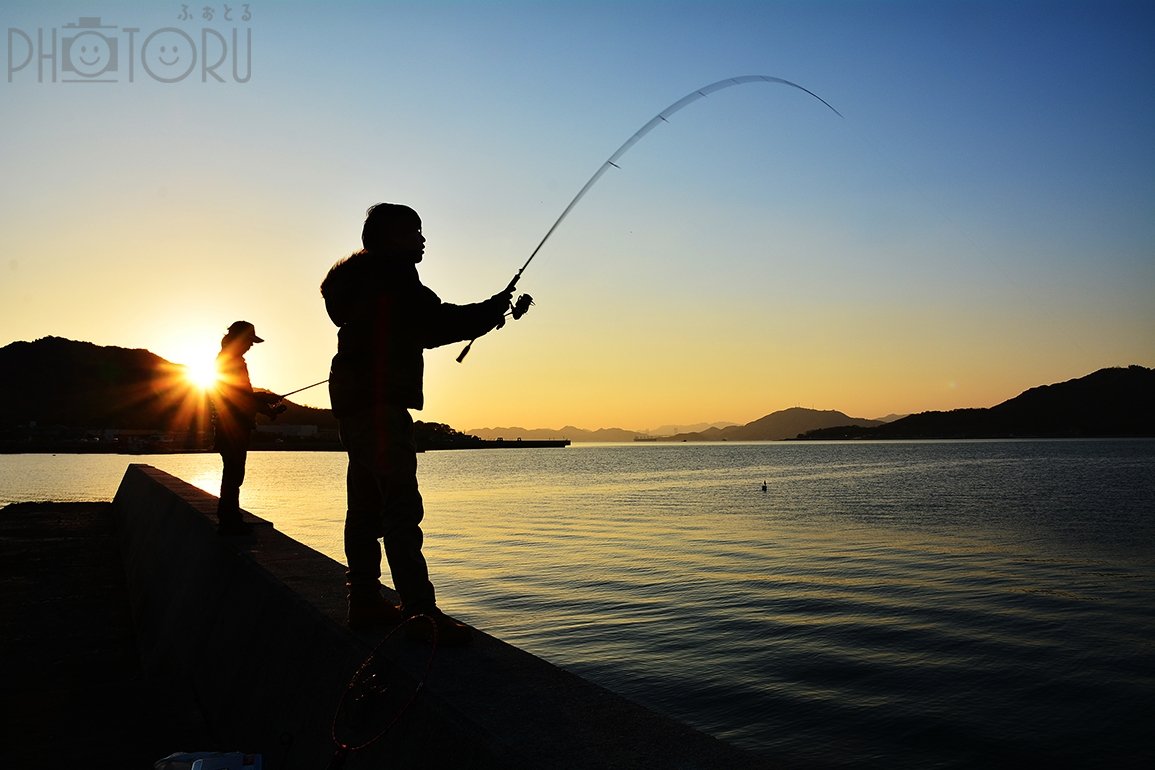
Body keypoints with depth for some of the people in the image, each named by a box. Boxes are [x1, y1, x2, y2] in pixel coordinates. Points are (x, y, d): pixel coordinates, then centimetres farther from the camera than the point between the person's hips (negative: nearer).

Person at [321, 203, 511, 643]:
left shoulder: (369, 280, 24)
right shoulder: (392, 274, -7)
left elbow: (424, 329, 24)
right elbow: (438, 322, -14)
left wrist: (487, 314, 21)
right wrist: (493, 310, -1)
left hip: (356, 406, 11)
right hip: (378, 404, -11)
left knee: (367, 506, 12)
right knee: (401, 507, -15)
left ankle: (365, 603, 18)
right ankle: (422, 611, -17)